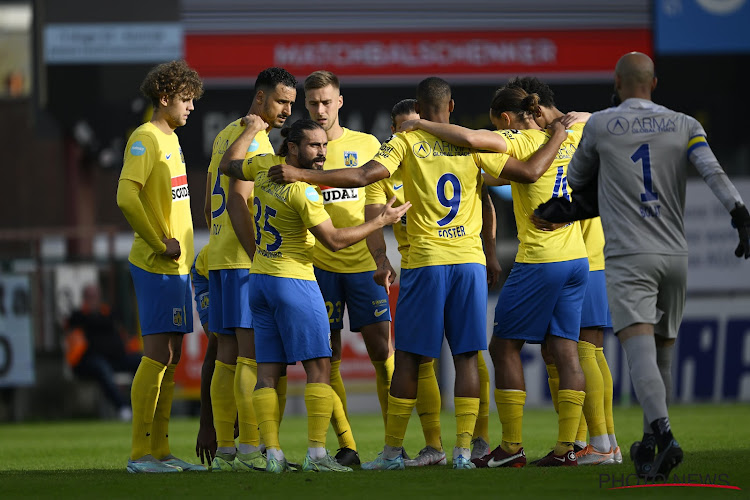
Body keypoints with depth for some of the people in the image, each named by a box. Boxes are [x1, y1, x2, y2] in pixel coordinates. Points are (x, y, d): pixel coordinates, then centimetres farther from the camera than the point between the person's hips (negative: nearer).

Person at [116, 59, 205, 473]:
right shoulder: (145, 139, -12)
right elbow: (126, 197, -24)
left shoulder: (171, 138, 17)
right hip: (156, 266, -9)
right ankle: (140, 454, -8)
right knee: (158, 354, -9)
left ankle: (159, 451, 14)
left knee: (170, 357, 10)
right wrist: (160, 244, -18)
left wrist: (181, 250, 15)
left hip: (175, 265, 9)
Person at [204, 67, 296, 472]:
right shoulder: (252, 138, -10)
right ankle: (251, 449, -14)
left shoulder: (225, 136, 20)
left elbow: (211, 204, 24)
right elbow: (237, 203, -18)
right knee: (253, 355, -10)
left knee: (228, 357, 7)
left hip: (220, 257, 10)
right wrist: (258, 258, -20)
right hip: (246, 258, -10)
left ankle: (224, 451, 6)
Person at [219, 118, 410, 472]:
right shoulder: (302, 190, -19)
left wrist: (251, 127, 32)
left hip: (260, 279, 8)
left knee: (268, 373, 4)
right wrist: (382, 221, -7)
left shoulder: (265, 166, 3)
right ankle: (316, 454, -13)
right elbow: (334, 240, -15)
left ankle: (272, 454, -2)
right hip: (294, 281, -8)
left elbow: (228, 165, 23)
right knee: (319, 368, -5)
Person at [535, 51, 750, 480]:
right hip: (675, 256, 4)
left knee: (640, 350, -17)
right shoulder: (684, 125, 8)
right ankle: (650, 446, 21)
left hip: (628, 256, -4)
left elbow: (579, 181, 17)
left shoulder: (600, 125, 4)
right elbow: (714, 173, -8)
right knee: (663, 353, 16)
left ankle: (664, 434, -37)